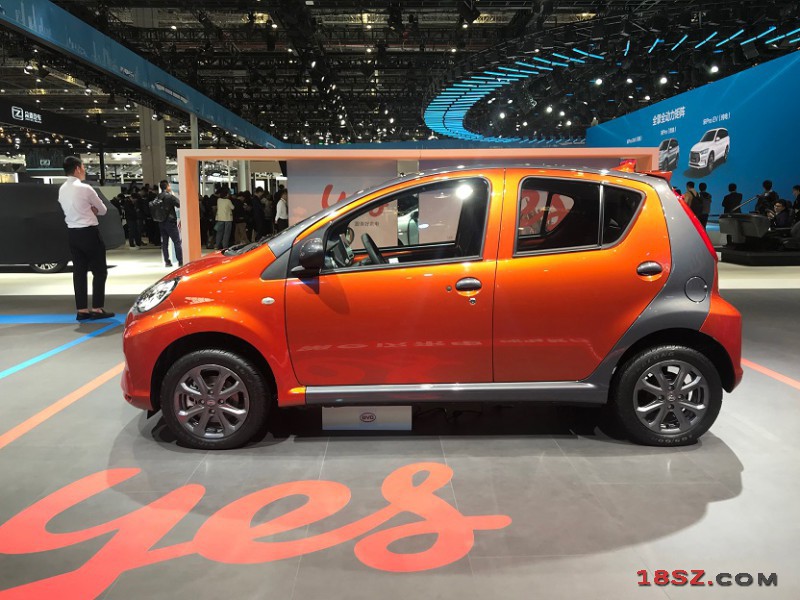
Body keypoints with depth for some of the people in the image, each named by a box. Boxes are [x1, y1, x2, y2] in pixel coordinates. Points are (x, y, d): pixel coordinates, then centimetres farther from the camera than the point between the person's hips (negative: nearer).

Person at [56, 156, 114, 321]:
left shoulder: (62, 189, 8)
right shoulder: (85, 188, -14)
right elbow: (103, 210, -3)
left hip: (72, 233, 7)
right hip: (89, 232, -7)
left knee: (79, 271, 9)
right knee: (99, 271, 2)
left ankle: (82, 310, 12)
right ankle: (97, 309, 1)